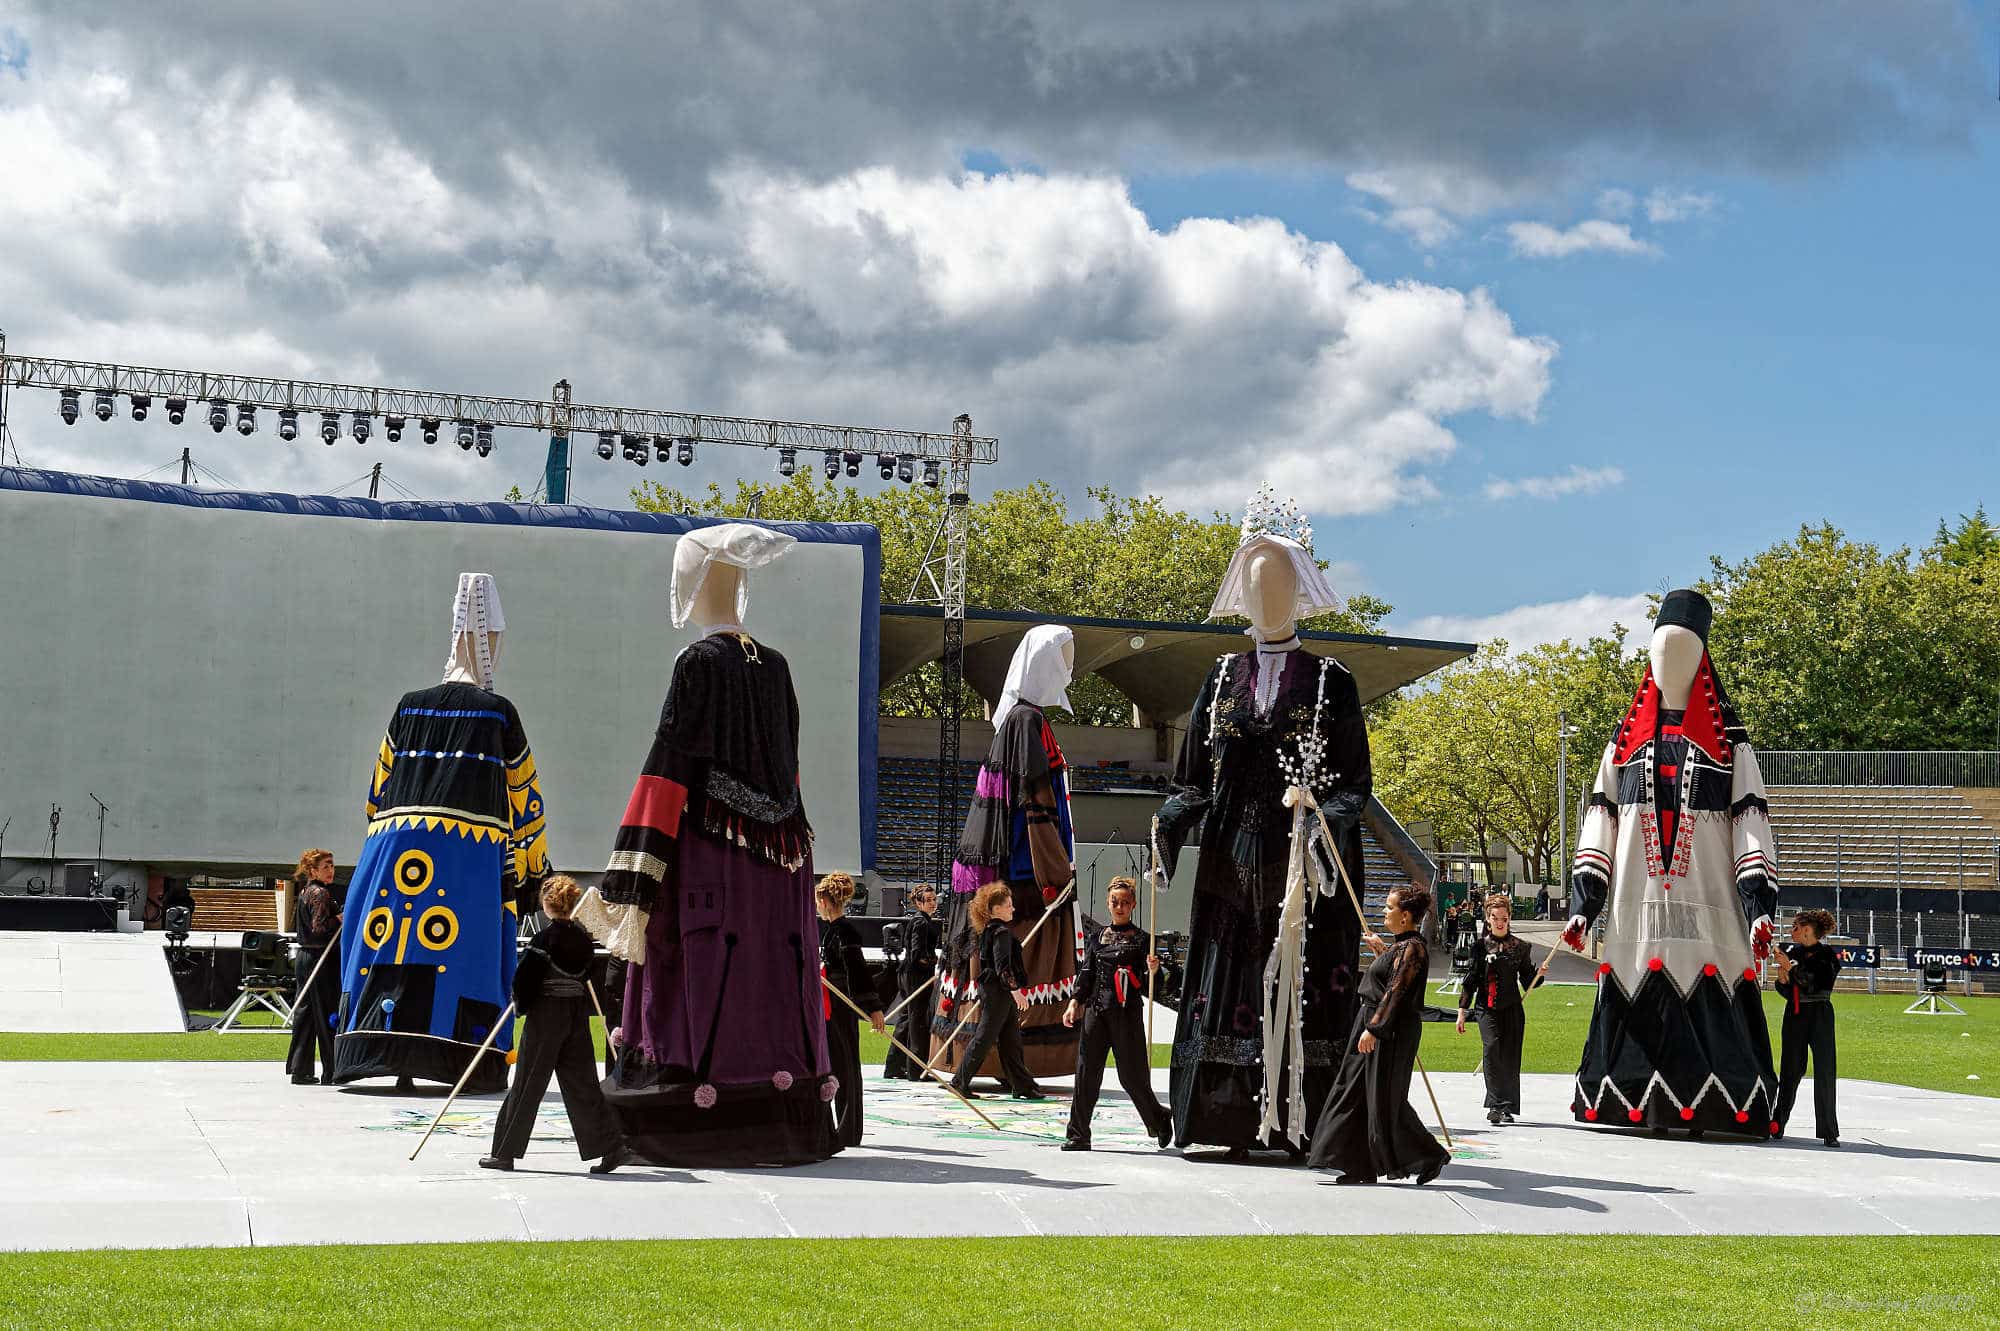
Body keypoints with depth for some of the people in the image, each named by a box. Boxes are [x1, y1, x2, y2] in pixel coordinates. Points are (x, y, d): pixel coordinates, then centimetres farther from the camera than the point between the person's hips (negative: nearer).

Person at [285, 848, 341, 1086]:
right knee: (327, 1016, -4)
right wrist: (341, 919, -11)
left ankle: (299, 1069, 11)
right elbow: (319, 928, -23)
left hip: (304, 957, 9)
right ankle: (330, 1073, -1)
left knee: (304, 1013, 10)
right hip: (320, 959, -9)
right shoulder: (321, 893, -13)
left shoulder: (305, 891, 15)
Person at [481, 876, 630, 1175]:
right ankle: (612, 1147, 1)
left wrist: (521, 1005, 2)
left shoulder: (544, 939, -14)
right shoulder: (584, 938, 5)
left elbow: (524, 979, -14)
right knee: (581, 1083, 8)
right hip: (577, 1016, 6)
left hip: (546, 1016, -6)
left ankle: (504, 1153, 10)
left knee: (527, 1084, 3)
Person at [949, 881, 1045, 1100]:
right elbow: (1002, 965, -23)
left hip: (991, 989, 10)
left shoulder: (988, 932, 15)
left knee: (1011, 1041, 10)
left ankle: (1023, 1085, 12)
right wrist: (1015, 989, -27)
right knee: (984, 1038, -5)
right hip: (999, 991, -10)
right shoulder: (1001, 932, -14)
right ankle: (960, 1081, 1)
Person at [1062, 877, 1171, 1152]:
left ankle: (1159, 1119, 24)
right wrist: (1075, 1002, 3)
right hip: (1096, 1009, 3)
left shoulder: (1141, 939, 3)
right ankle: (1078, 1134, 2)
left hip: (1128, 1013, -3)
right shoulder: (1096, 938, 13)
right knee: (1086, 1071, -2)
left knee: (1132, 1074, 0)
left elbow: (1148, 989, 0)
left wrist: (1152, 971, -20)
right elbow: (1086, 976, 15)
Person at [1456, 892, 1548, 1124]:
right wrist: (1462, 1011, 5)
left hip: (1512, 1009, 2)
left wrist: (1539, 974, -9)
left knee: (1510, 1057, 0)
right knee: (1491, 1047, -20)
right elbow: (1471, 979, 7)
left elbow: (1527, 982, 12)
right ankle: (1497, 1105, -21)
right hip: (1486, 1008, -2)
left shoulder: (1520, 947, 6)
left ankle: (1506, 1107, 12)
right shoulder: (1481, 946, 3)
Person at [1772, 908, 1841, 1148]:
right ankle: (1777, 1124, 12)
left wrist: (1791, 968, -19)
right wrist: (1783, 978, -7)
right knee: (1790, 1070, 3)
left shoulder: (1828, 956, -5)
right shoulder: (1792, 952, 8)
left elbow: (1814, 986, -16)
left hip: (1819, 1017, -3)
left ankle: (1828, 1130, -1)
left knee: (1824, 1071, -5)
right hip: (1794, 1015, 4)